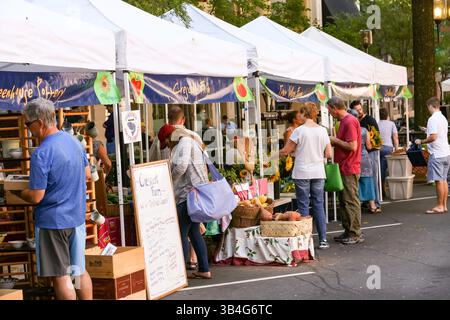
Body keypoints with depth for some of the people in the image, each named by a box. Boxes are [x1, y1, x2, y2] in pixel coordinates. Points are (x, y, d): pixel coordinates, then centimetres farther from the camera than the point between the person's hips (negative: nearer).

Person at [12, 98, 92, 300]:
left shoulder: (41, 154, -20)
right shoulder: (73, 141, 4)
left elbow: (36, 197, -19)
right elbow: (87, 174, 17)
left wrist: (16, 192, -1)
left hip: (52, 221, -8)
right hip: (77, 217, 8)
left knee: (61, 276, 2)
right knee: (79, 270, 18)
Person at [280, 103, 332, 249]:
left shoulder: (299, 130, -9)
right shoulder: (322, 130, 3)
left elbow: (286, 151, -5)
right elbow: (328, 154, 5)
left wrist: (277, 153, 15)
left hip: (302, 173, -4)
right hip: (318, 173, 4)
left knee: (303, 206, 3)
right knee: (319, 205, 8)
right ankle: (323, 240, 8)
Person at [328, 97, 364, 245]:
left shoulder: (349, 122, -17)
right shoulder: (344, 121, 15)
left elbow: (352, 146, -22)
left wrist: (335, 140, -12)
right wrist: (335, 141, 8)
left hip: (349, 169, -10)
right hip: (344, 168, 10)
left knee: (351, 201, -4)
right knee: (343, 201, 14)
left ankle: (356, 234, 3)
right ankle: (348, 231, 21)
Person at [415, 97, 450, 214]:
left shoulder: (433, 119, -15)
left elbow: (433, 137, -23)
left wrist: (421, 142, -10)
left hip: (437, 154, -9)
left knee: (439, 180, -4)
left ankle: (439, 206, -1)